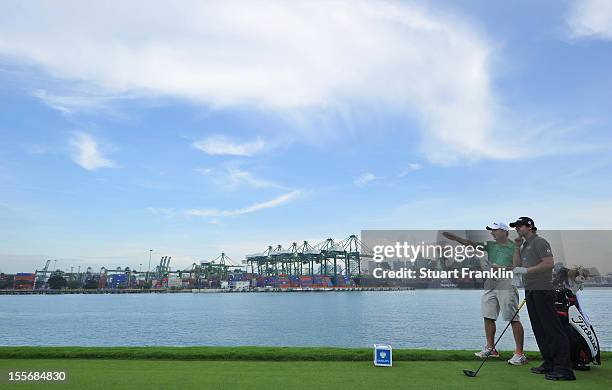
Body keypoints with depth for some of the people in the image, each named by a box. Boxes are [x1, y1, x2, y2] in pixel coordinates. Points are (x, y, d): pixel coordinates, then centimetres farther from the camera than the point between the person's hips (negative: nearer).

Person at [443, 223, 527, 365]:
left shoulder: (514, 247, -2)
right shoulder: (490, 245, 14)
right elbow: (471, 243, 6)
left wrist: (503, 269, -17)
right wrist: (454, 237, -5)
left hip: (507, 285, -6)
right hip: (490, 285, 6)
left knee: (514, 319, -5)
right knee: (488, 317, 10)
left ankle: (520, 353, 4)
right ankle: (490, 348, 22)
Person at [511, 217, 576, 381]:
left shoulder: (539, 242, -7)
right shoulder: (525, 245, 20)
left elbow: (550, 263, -18)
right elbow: (516, 265, 17)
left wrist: (526, 270, -19)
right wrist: (517, 247, 9)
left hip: (542, 291, -9)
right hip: (530, 291, 9)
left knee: (552, 329, -9)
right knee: (539, 330, 10)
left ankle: (564, 368, -7)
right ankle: (549, 364, 17)